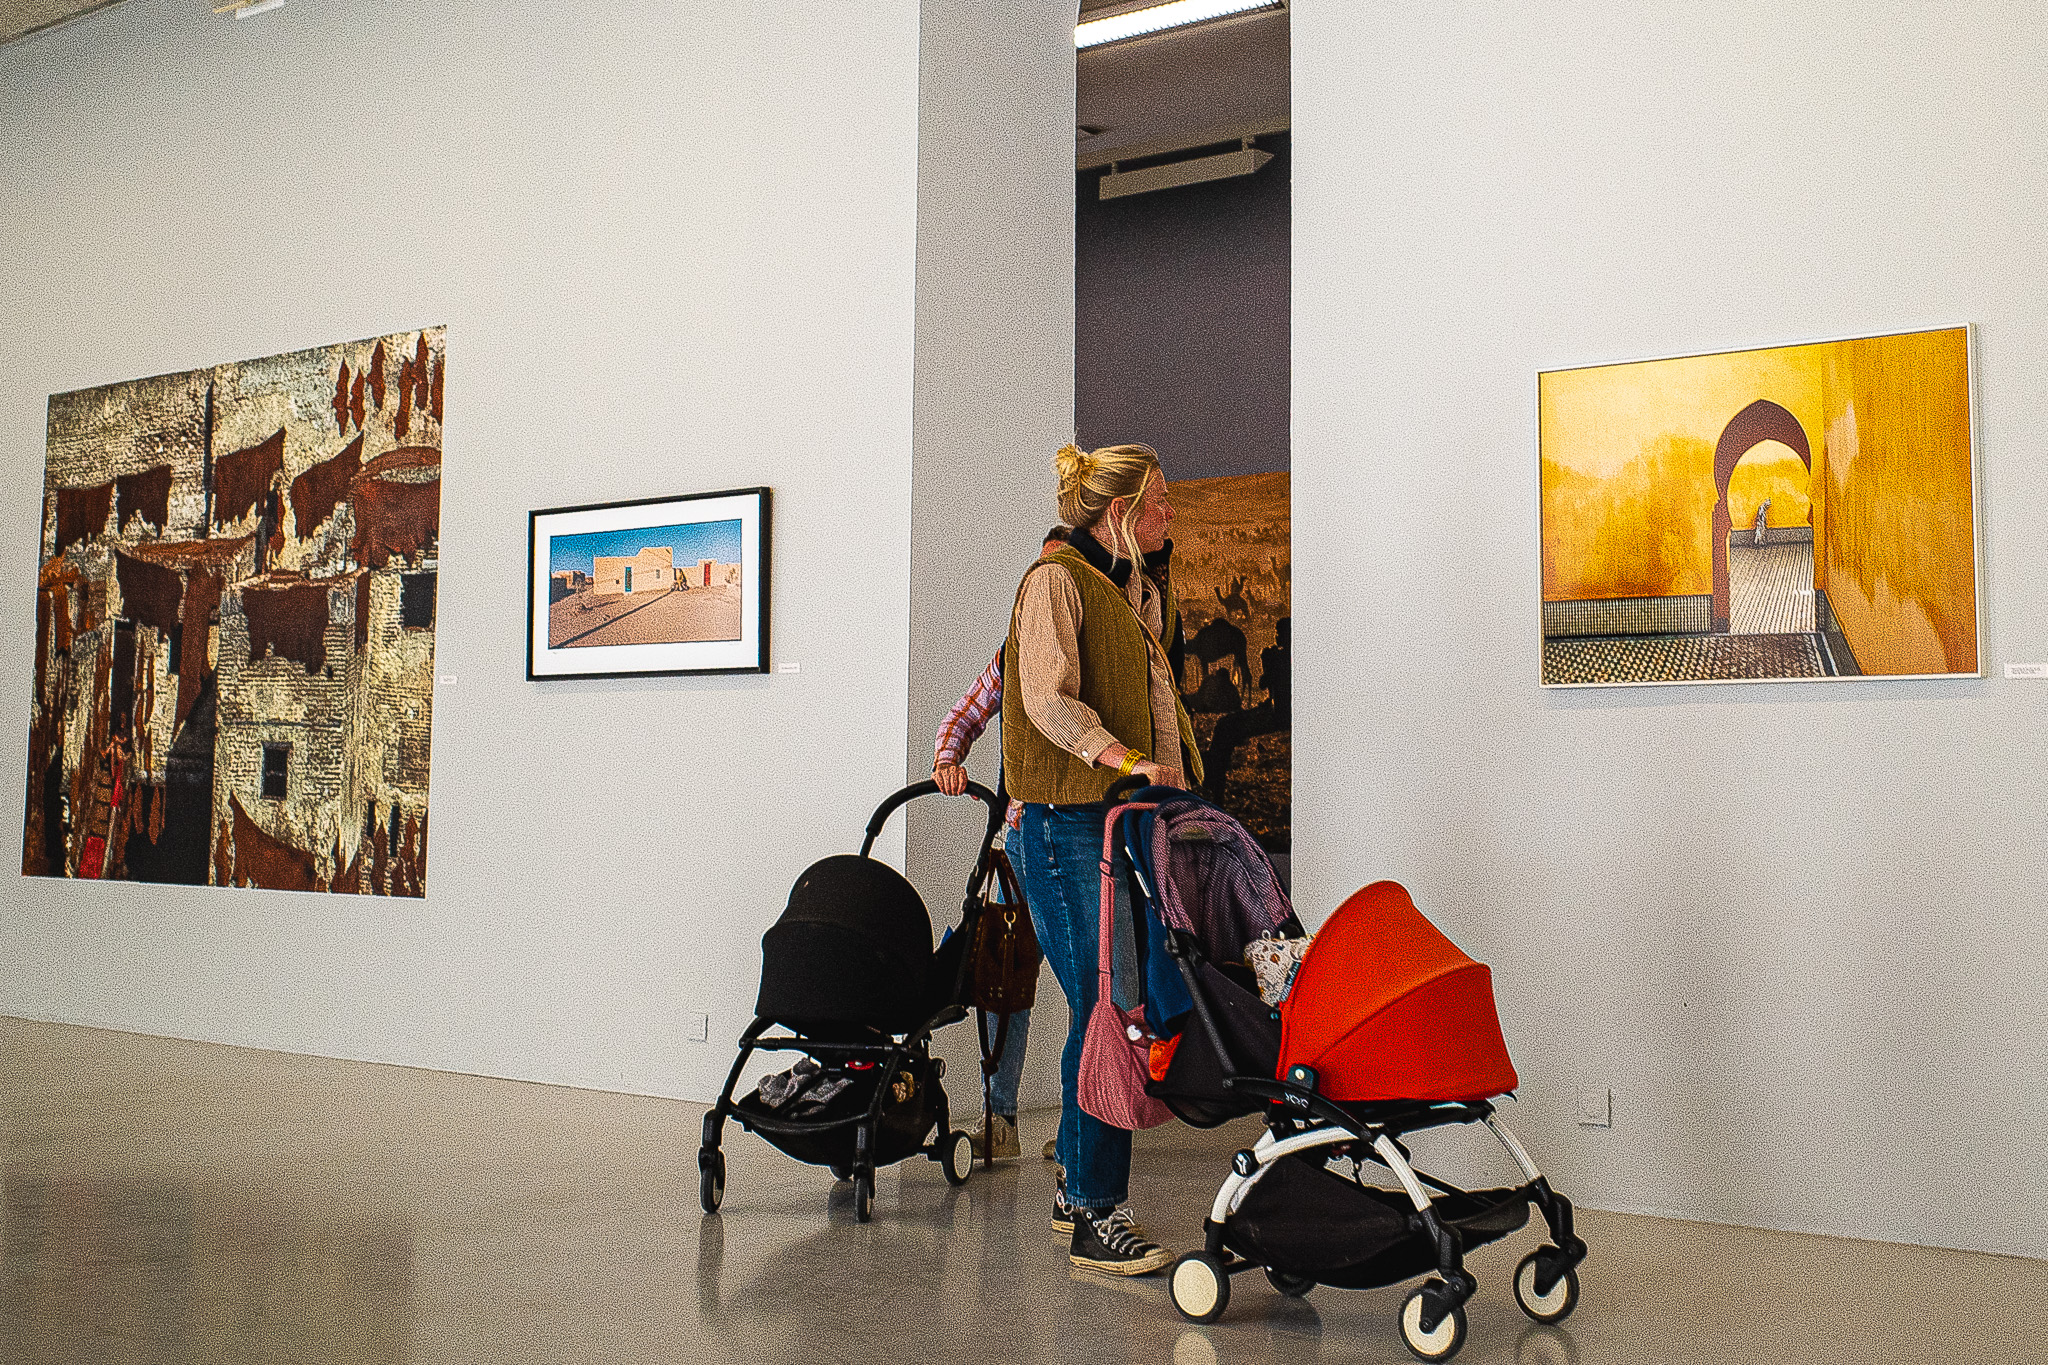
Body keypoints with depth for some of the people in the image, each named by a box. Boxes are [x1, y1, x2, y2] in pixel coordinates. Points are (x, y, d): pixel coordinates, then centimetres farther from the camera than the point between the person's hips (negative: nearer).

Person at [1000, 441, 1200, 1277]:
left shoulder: (1146, 590, 23)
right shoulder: (1057, 581, -4)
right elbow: (1049, 700, -17)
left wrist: (1178, 782, 17)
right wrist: (1124, 759, -28)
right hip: (1067, 823, -8)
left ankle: (1077, 1187, 20)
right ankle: (1096, 1217, -5)